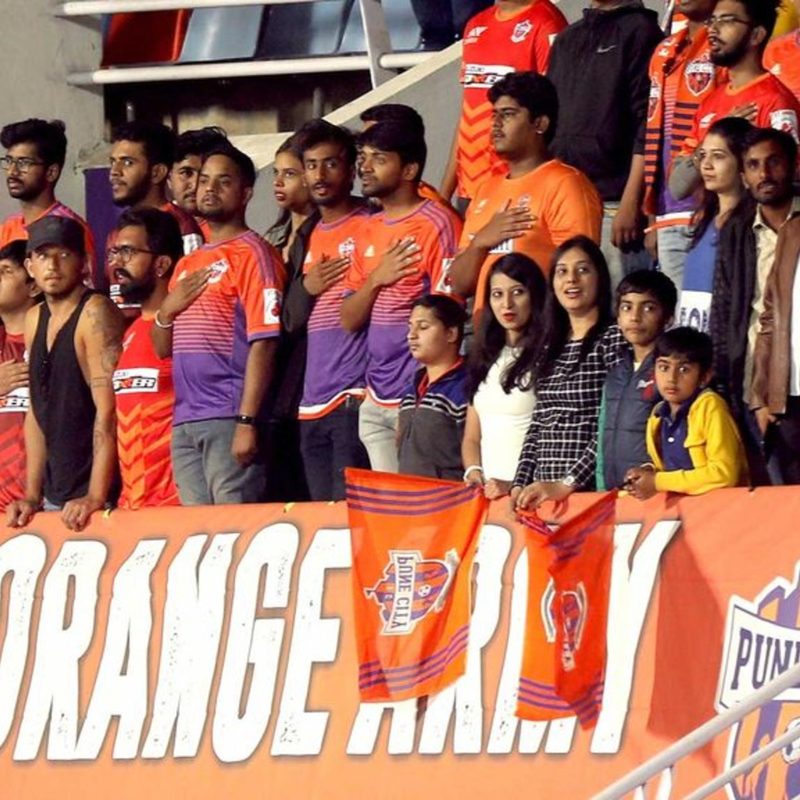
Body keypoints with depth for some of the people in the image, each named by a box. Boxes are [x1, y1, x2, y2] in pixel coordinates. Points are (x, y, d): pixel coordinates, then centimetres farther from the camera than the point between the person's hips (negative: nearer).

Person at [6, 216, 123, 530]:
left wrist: (95, 498, -23)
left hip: (101, 497, -7)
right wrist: (32, 495, 9)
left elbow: (108, 410, -18)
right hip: (53, 499, 7)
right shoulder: (35, 319, 12)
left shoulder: (95, 313, -11)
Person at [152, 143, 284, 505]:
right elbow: (162, 348, 23)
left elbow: (263, 342, -12)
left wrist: (247, 422, -19)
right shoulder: (187, 265, 21)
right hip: (185, 421, 8)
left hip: (230, 420, -8)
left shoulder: (251, 254, -4)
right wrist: (167, 310, 1)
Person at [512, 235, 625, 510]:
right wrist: (520, 485, 4)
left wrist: (567, 484, -17)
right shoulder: (550, 348, 17)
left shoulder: (614, 340, -3)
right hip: (541, 493, 6)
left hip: (590, 488, -6)